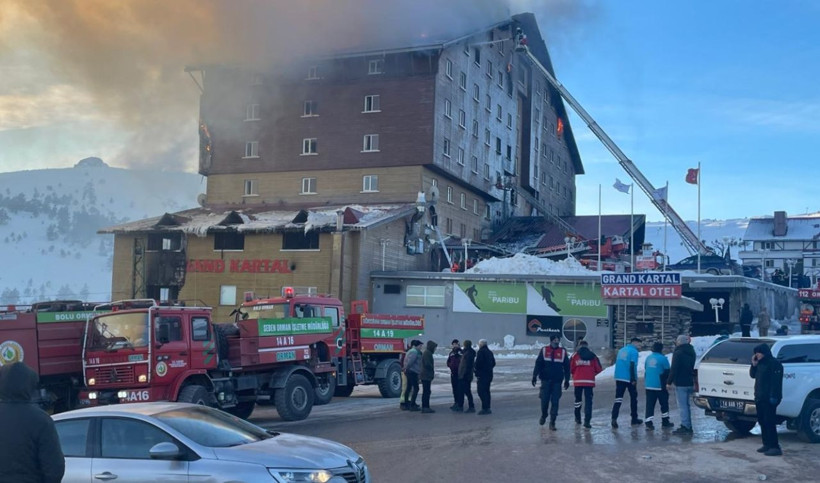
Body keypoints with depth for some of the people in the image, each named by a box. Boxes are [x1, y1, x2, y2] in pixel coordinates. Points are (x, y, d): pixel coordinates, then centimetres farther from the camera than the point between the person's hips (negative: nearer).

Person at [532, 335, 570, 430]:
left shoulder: (563, 352, 5)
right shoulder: (544, 350, 2)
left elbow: (567, 367, 8)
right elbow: (538, 364, 2)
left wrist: (567, 380, 6)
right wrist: (535, 376, -5)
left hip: (557, 381, 0)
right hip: (545, 380, 0)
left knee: (555, 402, -3)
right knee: (544, 400, 2)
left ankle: (552, 422, 2)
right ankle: (543, 416, 28)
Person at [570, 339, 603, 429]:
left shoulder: (575, 356, -1)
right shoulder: (592, 356, 2)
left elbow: (570, 369, -4)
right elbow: (598, 369, 2)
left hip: (577, 381, 0)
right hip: (589, 381, 0)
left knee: (578, 399, 17)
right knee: (588, 400, -1)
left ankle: (577, 418, 28)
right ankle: (587, 421, -12)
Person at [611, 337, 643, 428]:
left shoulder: (622, 350, 14)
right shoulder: (634, 351, -8)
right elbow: (632, 366, -17)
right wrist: (634, 379, -16)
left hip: (619, 378, 5)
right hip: (629, 379, -5)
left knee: (618, 399, 0)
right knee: (633, 398, 12)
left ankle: (614, 418, -16)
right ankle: (634, 419, 21)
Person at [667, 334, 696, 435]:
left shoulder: (678, 353, -15)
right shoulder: (691, 352, 13)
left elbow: (674, 369, -17)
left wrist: (669, 381, -12)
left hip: (681, 383, -8)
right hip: (690, 382, 8)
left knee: (683, 406, -6)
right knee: (686, 405, 16)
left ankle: (685, 427, -6)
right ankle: (688, 426, 20)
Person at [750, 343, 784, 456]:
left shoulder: (775, 364, -12)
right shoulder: (760, 363, 16)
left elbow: (776, 381, -19)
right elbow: (753, 375, 21)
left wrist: (774, 396, -25)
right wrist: (754, 365, 5)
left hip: (769, 398, -10)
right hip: (760, 398, 10)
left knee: (769, 422, -11)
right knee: (762, 421, 12)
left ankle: (775, 447, -10)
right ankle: (767, 444, 20)